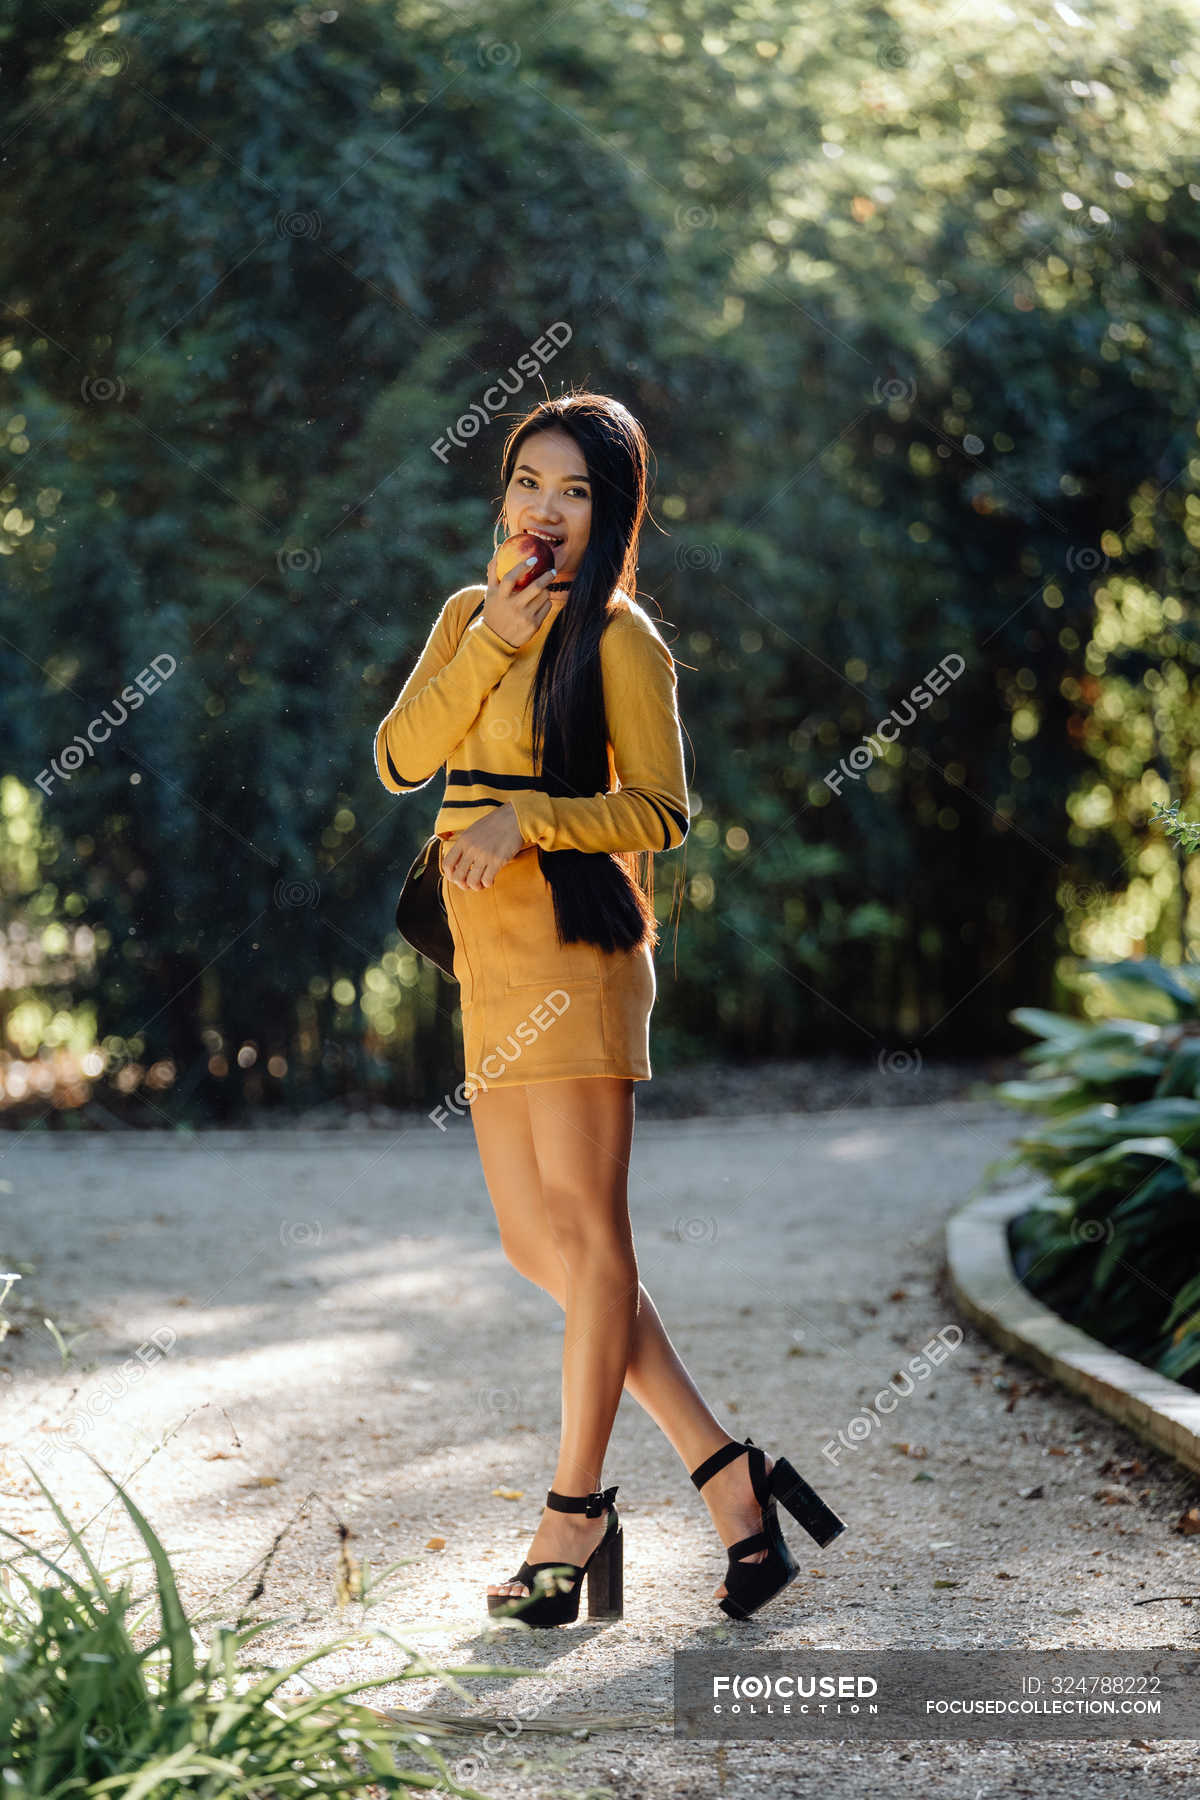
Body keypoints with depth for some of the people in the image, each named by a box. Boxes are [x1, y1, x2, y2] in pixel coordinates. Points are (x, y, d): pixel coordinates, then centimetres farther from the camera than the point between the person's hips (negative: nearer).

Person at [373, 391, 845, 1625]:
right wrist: (488, 642, -6)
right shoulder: (469, 616, 17)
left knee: (586, 1232, -3)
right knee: (536, 1242, 6)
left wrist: (524, 818, -20)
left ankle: (576, 1511, 5)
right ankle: (730, 1484, 11)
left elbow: (661, 809, -9)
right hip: (489, 960, 8)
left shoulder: (618, 638, -3)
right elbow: (401, 760, 4)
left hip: (574, 945, -8)